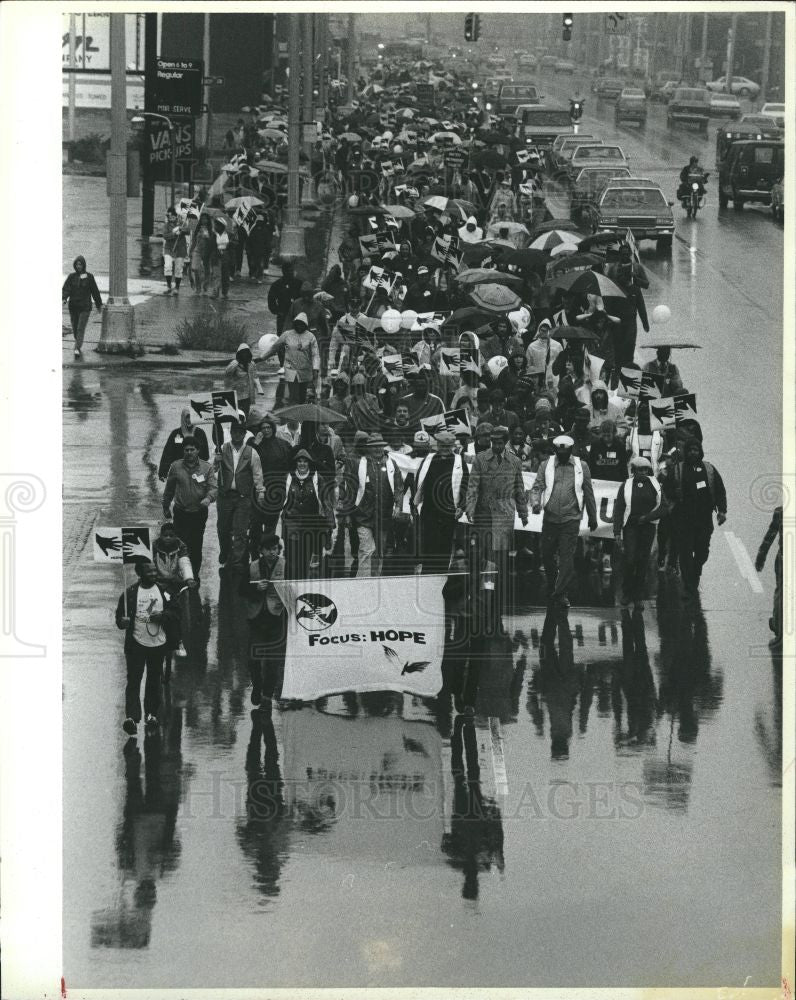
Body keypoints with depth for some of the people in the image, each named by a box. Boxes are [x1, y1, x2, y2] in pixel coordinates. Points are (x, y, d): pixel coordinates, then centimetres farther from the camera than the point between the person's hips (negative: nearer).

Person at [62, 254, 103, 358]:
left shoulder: (89, 276, -1)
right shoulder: (71, 276, 4)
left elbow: (95, 291, 5)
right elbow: (66, 289, -4)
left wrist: (99, 304, 11)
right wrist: (63, 298, -25)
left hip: (85, 307, -3)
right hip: (73, 306, 3)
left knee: (81, 328, -13)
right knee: (75, 328, 11)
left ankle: (77, 349, -20)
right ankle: (79, 345, 32)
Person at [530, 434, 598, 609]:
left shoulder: (581, 467, 5)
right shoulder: (546, 466, 5)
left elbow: (588, 493, 11)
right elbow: (537, 487, 1)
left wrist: (592, 517, 16)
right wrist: (536, 502, -21)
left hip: (571, 520, -2)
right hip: (550, 518, 2)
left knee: (567, 557, -8)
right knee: (546, 555, 7)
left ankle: (560, 593, -6)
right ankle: (551, 588, 28)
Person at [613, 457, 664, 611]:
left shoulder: (655, 486, 6)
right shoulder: (626, 486, 1)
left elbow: (661, 508, 7)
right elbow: (618, 510, 0)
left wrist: (646, 517, -11)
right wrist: (617, 533, -7)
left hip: (647, 528, 2)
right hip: (629, 528, -2)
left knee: (642, 562, 3)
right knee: (629, 561, -10)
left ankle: (638, 597, 11)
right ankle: (626, 594, 5)